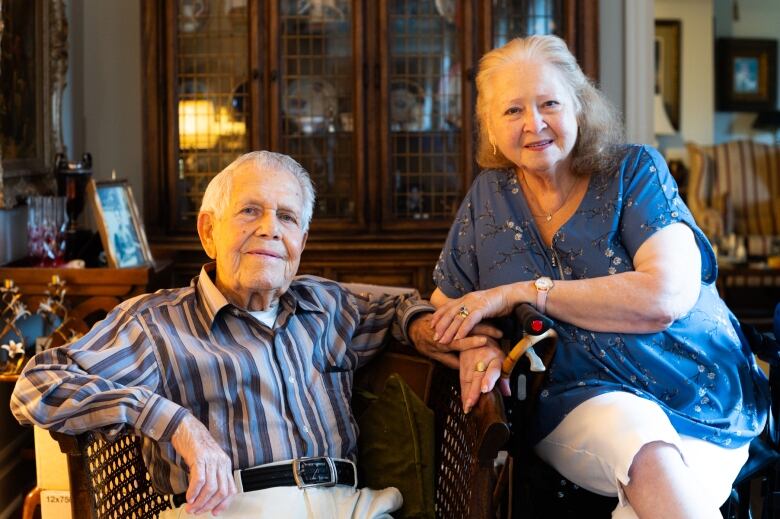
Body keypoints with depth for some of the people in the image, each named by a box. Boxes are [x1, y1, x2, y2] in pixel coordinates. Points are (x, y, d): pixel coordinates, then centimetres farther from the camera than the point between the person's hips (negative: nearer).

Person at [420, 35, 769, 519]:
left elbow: (668, 296, -15)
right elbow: (443, 307, 13)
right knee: (645, 450, -33)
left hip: (698, 395, -1)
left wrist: (520, 293, -14)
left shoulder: (635, 172, 1)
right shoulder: (489, 196, 10)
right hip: (578, 401, 2)